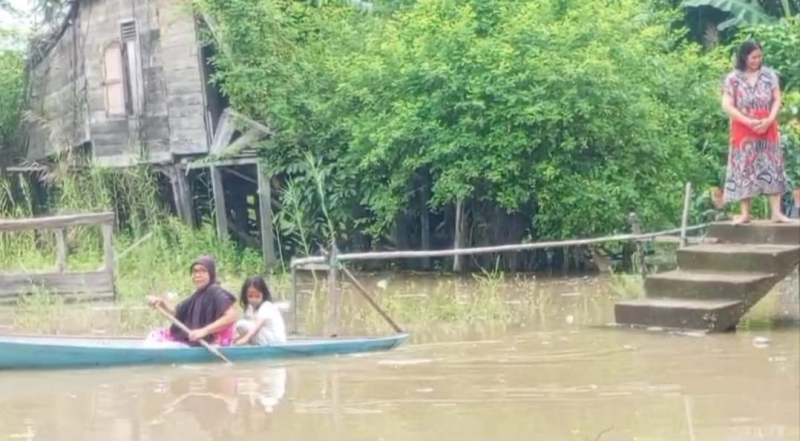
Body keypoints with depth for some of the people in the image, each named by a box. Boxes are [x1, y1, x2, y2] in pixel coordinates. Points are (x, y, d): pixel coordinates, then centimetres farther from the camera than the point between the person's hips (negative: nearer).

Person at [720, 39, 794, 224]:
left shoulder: (769, 75, 3)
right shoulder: (732, 79, -5)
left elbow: (777, 100, 3)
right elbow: (727, 106, -8)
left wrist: (769, 120, -14)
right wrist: (749, 122, -17)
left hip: (768, 129, 2)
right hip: (743, 131, -2)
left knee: (772, 168, -2)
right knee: (744, 170, 0)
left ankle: (777, 212, -2)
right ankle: (745, 213, 3)